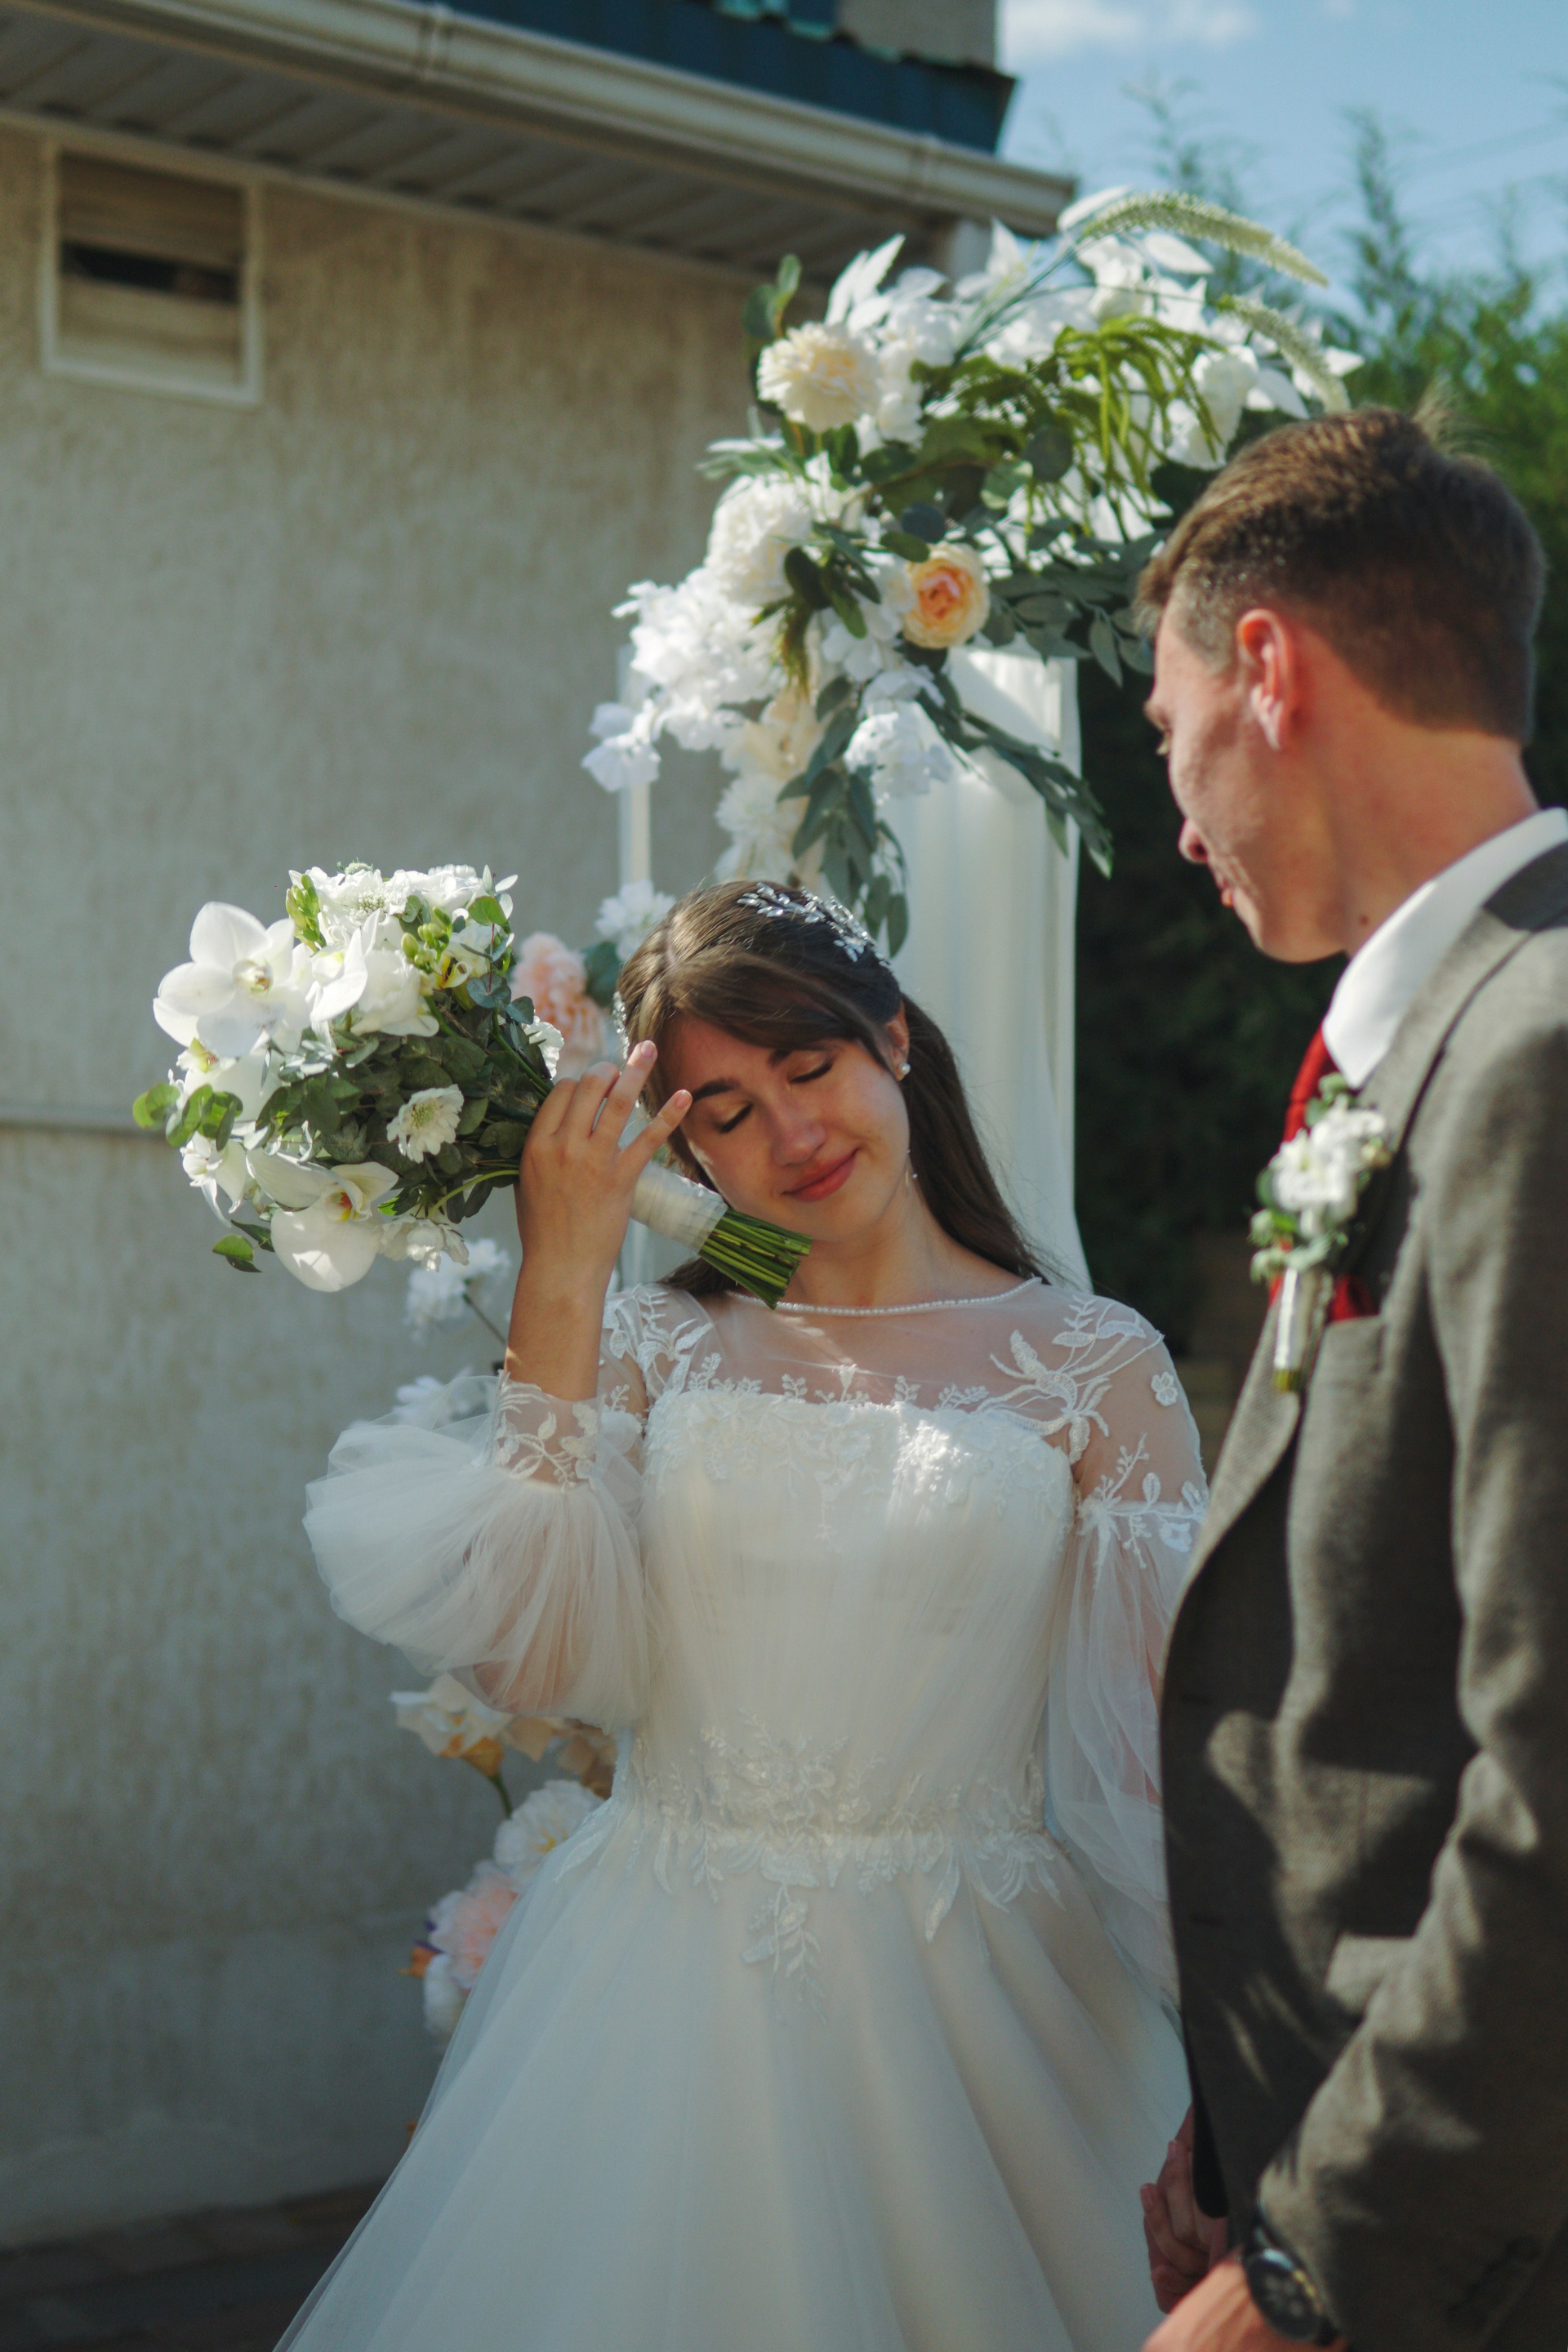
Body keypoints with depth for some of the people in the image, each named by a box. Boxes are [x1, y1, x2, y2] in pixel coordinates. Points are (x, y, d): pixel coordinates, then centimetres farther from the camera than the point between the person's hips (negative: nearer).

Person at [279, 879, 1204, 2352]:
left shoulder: (1096, 1370, -1)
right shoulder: (659, 1347, 5)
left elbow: (1171, 1748, -3)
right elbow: (538, 1660, -10)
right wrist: (559, 1281, -9)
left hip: (952, 2009, -1)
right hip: (654, 2008, 2)